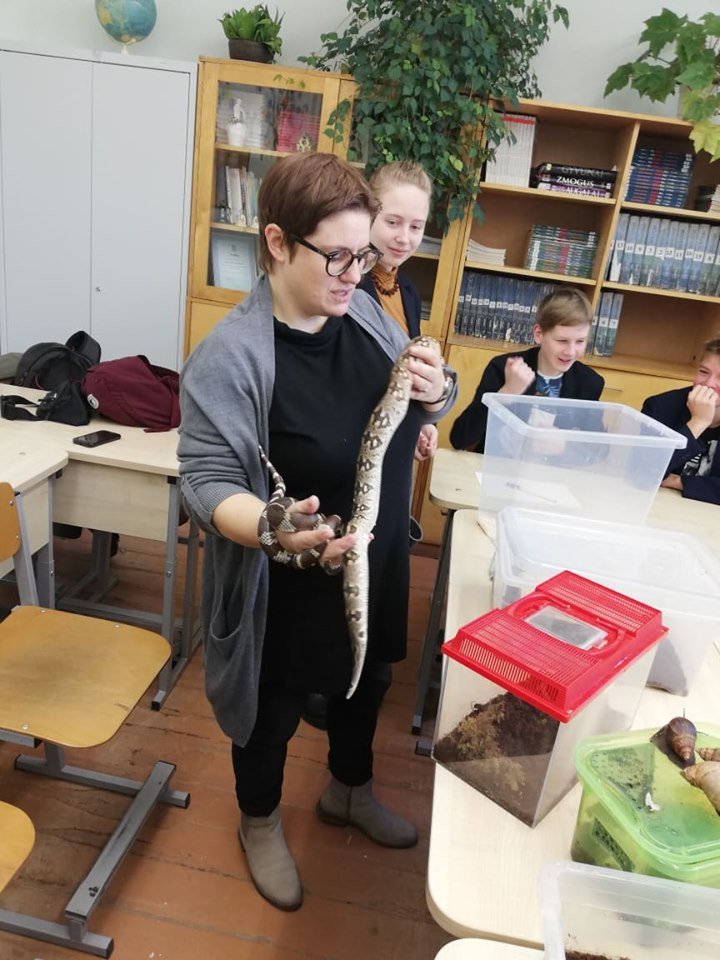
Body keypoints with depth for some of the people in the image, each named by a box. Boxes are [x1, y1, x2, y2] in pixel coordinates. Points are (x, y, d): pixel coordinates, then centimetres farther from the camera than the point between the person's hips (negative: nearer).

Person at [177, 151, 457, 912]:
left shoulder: (362, 310, -6)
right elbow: (207, 481, -24)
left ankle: (348, 791, 60)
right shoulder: (229, 355, -25)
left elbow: (424, 415, 4)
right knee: (274, 710, 20)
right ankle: (260, 823, 53)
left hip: (376, 569, 7)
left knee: (366, 684, 28)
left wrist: (433, 391, -19)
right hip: (287, 591, -6)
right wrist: (276, 530, -42)